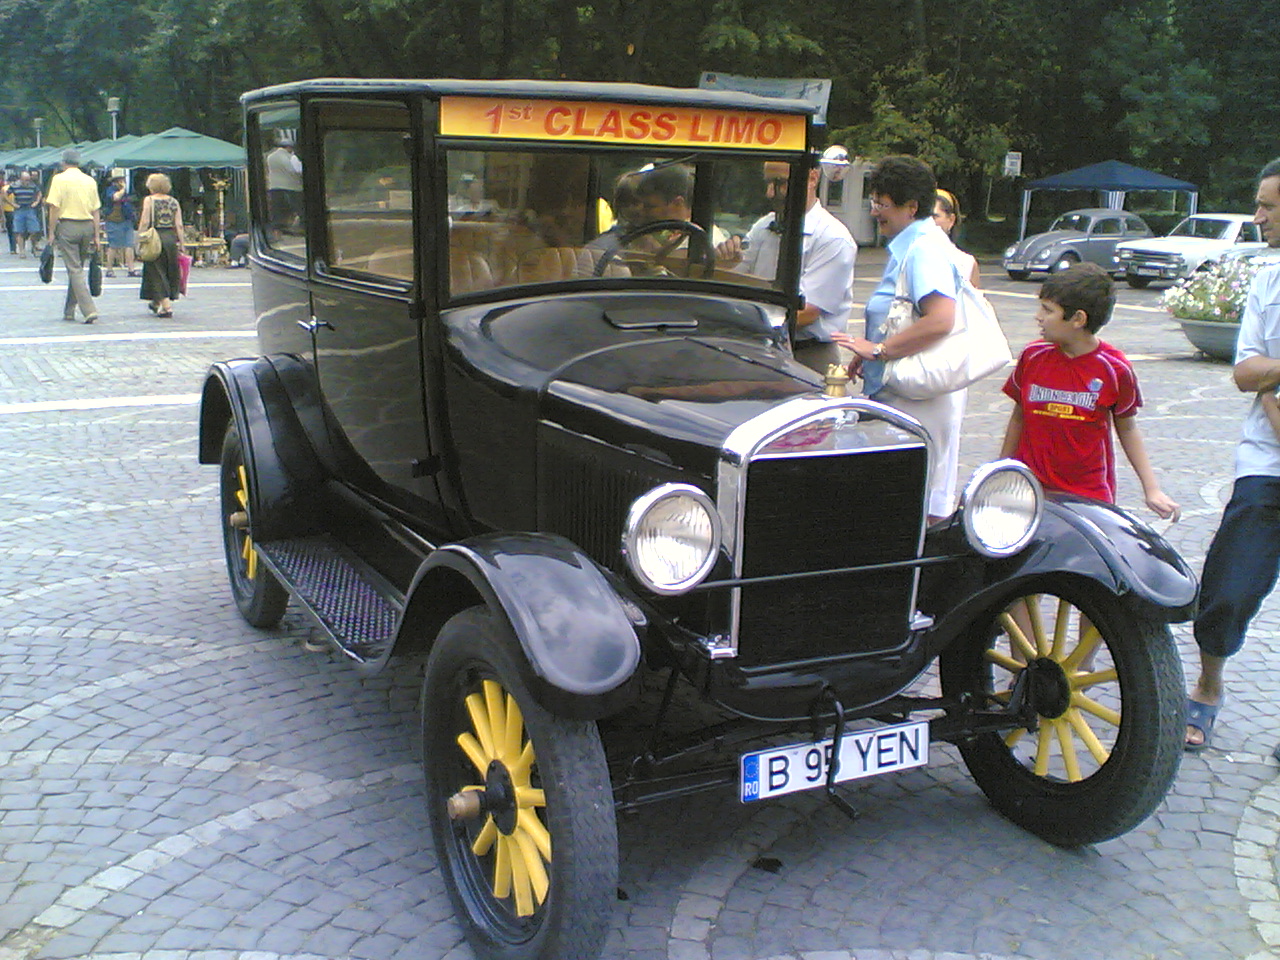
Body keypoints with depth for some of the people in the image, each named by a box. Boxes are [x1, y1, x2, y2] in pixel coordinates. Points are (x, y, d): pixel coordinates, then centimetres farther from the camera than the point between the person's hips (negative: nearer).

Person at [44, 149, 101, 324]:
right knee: (78, 268, 14)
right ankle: (69, 310, 22)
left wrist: (52, 232, -4)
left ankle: (89, 310, -16)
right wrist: (96, 236, 10)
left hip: (67, 226, -4)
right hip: (87, 226, 5)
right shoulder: (90, 180, 8)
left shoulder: (59, 179, -4)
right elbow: (96, 211, 7)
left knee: (74, 270, -4)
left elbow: (54, 207, -9)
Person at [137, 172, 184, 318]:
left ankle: (166, 306, -7)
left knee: (157, 273, 2)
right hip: (171, 238, 4)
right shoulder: (174, 202, 7)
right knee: (170, 271, 15)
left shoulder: (149, 200, -3)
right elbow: (179, 225, 3)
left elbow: (145, 222, -9)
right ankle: (157, 303, 29)